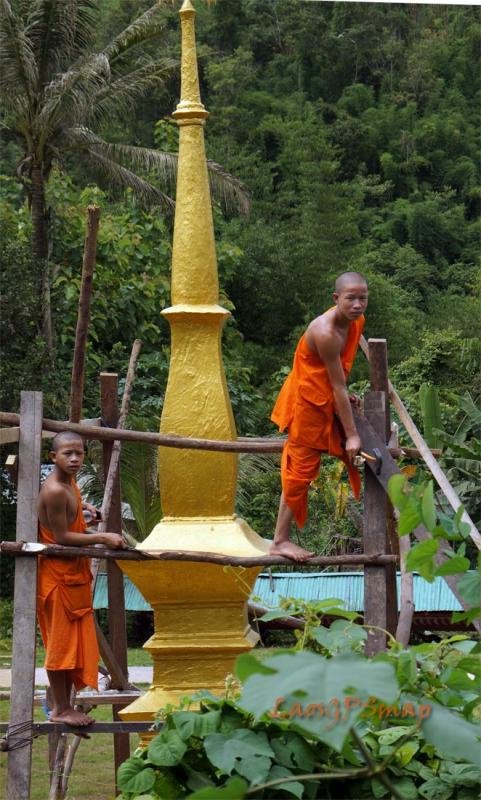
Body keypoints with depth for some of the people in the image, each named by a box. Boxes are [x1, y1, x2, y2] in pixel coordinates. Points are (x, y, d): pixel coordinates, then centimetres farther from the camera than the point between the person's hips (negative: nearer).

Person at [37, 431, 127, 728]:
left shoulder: (69, 483, 7)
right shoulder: (55, 491, -22)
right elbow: (61, 537, -22)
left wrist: (83, 506, 17)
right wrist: (102, 538, -22)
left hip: (75, 574, 10)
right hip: (58, 575, -10)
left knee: (75, 643, 13)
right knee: (61, 643, -1)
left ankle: (66, 705, 21)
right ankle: (61, 709, 7)